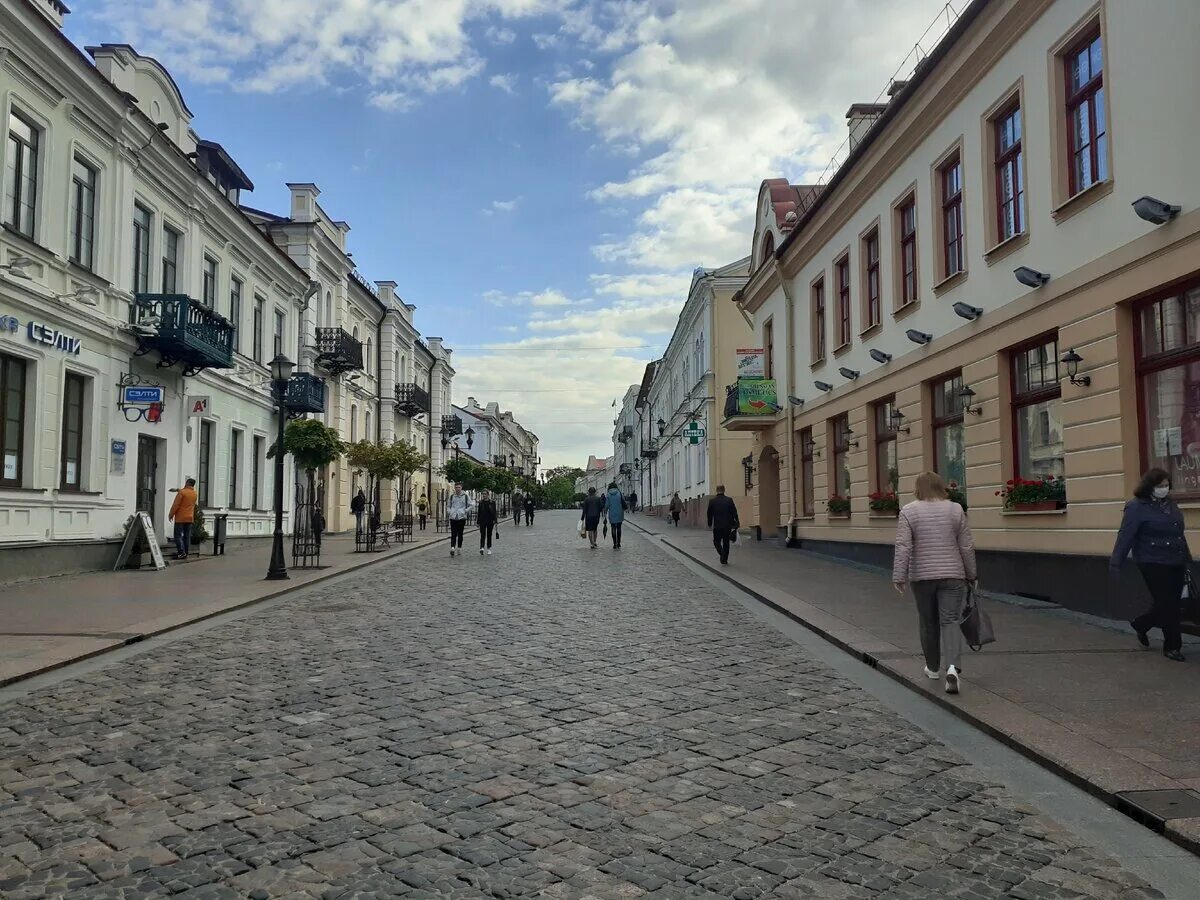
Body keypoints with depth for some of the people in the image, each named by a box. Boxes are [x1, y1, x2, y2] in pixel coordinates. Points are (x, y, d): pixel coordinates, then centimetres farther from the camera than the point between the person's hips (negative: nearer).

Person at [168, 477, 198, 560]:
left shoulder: (182, 492, -12)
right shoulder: (194, 494, 8)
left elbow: (176, 505, -13)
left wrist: (171, 515, -3)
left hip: (180, 518, -6)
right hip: (190, 517, 6)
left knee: (178, 535, -4)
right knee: (187, 536, 8)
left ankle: (181, 552, -14)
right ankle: (186, 553, 8)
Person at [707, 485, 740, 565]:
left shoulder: (712, 501, -4)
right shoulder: (729, 500, -4)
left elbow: (710, 514, 3)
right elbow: (734, 512, -3)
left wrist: (710, 524, 15)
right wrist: (737, 523, 6)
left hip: (717, 526, -1)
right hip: (727, 525, 1)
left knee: (717, 541, 11)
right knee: (726, 543, 12)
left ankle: (722, 554, -13)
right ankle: (724, 560, 15)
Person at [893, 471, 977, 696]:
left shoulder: (908, 511, -4)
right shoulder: (955, 510, 0)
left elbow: (903, 547, -11)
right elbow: (967, 547, 2)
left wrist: (899, 577, -8)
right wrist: (971, 575, 12)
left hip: (922, 577, 0)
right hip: (952, 576, 0)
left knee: (928, 623, 13)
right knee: (950, 621, -3)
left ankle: (933, 668, 26)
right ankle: (952, 667, -21)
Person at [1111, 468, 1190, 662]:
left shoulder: (1170, 504, 11)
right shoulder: (1137, 507, -11)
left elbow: (1179, 533, 20)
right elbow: (1125, 536, -15)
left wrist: (1187, 557, 22)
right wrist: (1116, 562, -18)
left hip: (1176, 564, 7)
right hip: (1153, 564, -7)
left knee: (1172, 604, 12)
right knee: (1167, 605, -2)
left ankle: (1141, 625, 35)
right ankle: (1172, 646, 11)